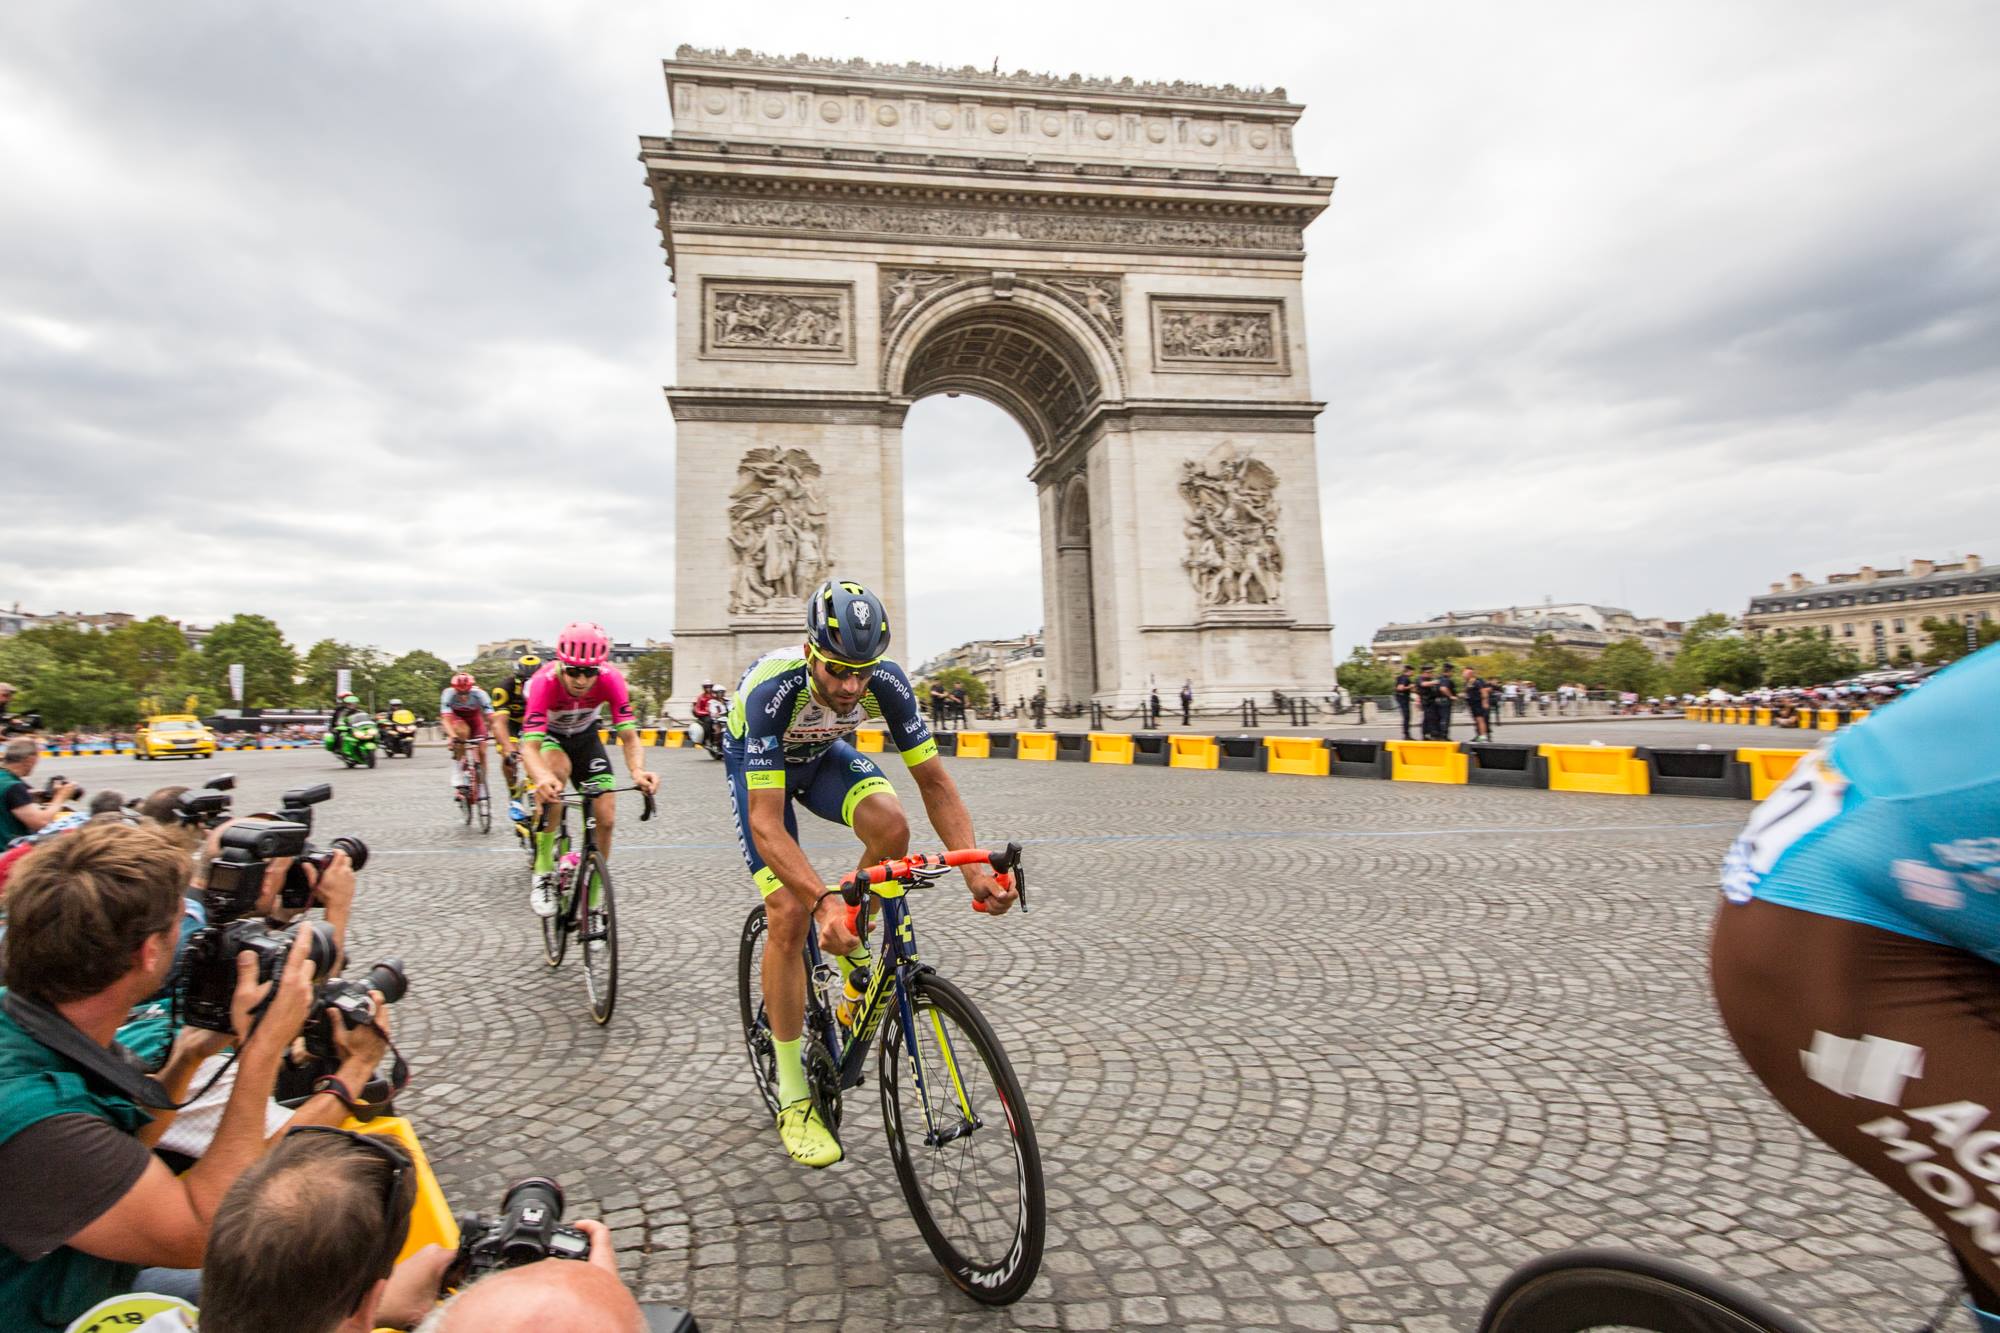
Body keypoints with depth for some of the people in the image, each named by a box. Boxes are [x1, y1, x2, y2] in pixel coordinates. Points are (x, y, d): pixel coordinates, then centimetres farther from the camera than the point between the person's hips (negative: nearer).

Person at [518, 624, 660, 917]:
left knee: (606, 819, -9)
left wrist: (638, 771, -54)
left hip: (585, 736, 3)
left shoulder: (611, 679, -31)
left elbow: (629, 736, -33)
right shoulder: (544, 682, -37)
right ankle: (543, 876, -24)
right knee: (559, 769, -37)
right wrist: (542, 777, -65)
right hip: (548, 735, -2)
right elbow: (530, 745, -43)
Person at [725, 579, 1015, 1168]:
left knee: (890, 824, -30)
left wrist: (973, 866, -39)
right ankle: (792, 1096, 1)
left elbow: (933, 781, -25)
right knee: (791, 913, -15)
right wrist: (823, 901, -57)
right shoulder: (771, 688, -40)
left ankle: (853, 943, 2)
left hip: (823, 753, 3)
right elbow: (766, 823, -43)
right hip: (756, 763, -3)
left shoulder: (886, 679, -29)